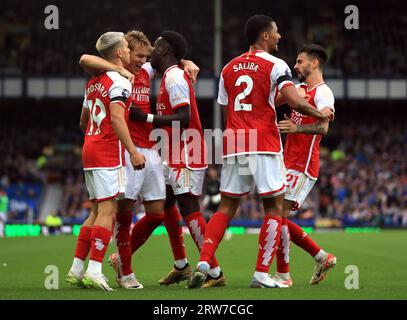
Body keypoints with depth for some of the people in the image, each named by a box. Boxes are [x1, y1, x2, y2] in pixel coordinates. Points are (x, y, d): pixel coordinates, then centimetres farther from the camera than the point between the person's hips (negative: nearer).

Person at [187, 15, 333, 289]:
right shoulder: (275, 66, -4)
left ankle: (203, 263, -7)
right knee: (274, 207, 5)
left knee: (226, 209, 10)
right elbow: (296, 103, -15)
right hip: (264, 146, -5)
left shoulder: (229, 68, 14)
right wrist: (321, 113, 3)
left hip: (233, 145, 5)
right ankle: (262, 274, -1)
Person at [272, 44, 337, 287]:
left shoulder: (323, 93, -11)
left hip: (302, 166, -9)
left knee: (278, 215, -13)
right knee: (279, 218, 9)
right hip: (289, 164, 9)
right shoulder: (299, 89, 18)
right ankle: (322, 257, 18)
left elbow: (323, 128, -26)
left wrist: (297, 128, -43)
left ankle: (283, 275, -7)